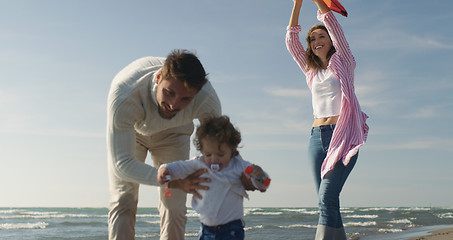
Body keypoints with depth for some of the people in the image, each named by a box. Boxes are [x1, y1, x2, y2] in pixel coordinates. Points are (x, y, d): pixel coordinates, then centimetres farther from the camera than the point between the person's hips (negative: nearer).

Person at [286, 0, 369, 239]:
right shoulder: (311, 71, 20)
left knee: (327, 198, -19)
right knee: (327, 202, 1)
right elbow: (291, 40, 16)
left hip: (342, 134, -5)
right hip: (317, 136, 5)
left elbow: (331, 22, 1)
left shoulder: (343, 62, 9)